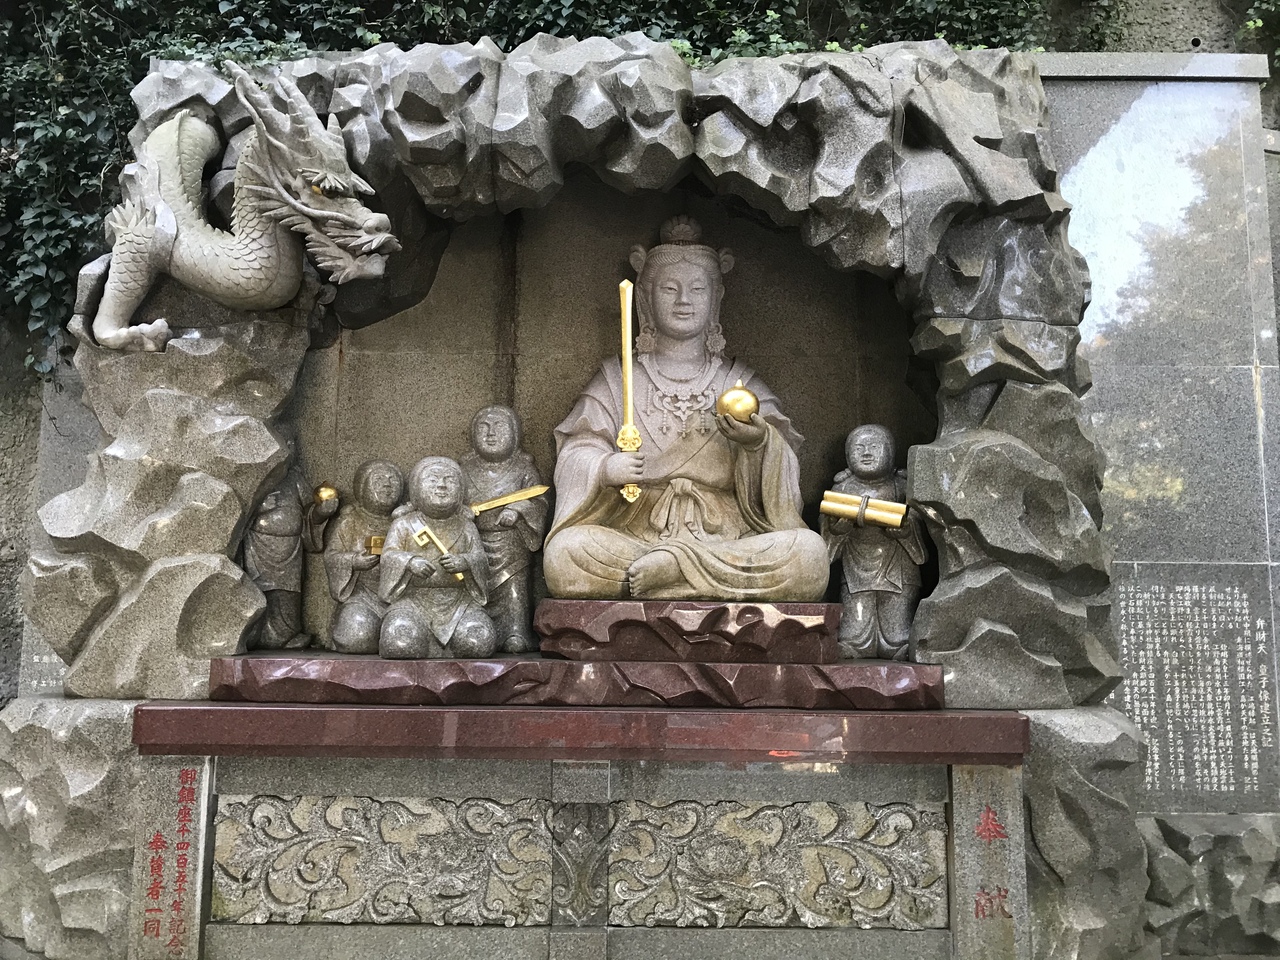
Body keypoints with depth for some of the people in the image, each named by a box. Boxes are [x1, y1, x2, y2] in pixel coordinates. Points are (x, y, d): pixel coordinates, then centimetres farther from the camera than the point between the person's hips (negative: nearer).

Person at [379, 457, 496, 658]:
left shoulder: (466, 527, 11)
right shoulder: (404, 525, 6)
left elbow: (480, 558, 0)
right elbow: (388, 557, -5)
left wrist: (463, 562, -24)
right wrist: (410, 561, -28)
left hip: (458, 600, 2)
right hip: (414, 599, -2)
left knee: (480, 642, -23)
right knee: (400, 644, -30)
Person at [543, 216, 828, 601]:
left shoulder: (739, 382, 18)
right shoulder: (618, 379, 17)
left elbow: (785, 466, 4)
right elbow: (578, 450, 3)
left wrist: (760, 442, -20)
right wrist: (605, 467, -21)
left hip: (727, 536, 1)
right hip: (632, 535, -1)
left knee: (809, 552, -28)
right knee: (566, 552, -32)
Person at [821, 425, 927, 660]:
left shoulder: (900, 487, 5)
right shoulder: (844, 488, 9)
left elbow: (916, 525, -1)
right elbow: (830, 532, 4)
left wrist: (903, 528, -23)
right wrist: (838, 525, -19)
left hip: (898, 577, -1)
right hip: (856, 577, 1)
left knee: (895, 645, -8)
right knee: (854, 644, -8)